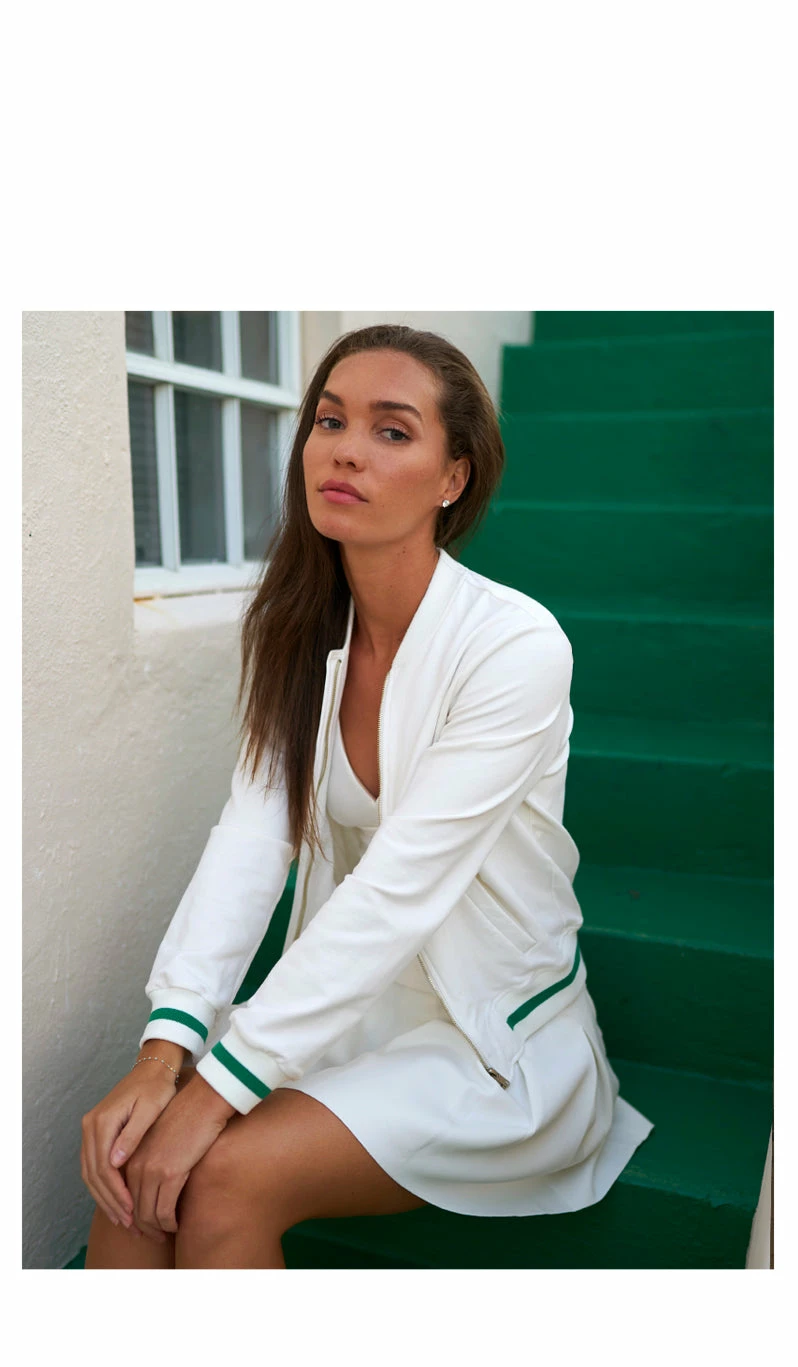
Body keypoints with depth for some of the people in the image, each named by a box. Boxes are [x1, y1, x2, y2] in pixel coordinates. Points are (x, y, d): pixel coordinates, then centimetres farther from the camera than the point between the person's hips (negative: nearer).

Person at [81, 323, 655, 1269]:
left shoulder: (516, 645, -21)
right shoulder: (300, 630, -1)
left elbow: (397, 891, -26)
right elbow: (250, 836, -11)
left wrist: (218, 1085, -26)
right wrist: (166, 1050, -22)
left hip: (498, 1041, -4)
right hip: (354, 1001, 5)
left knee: (223, 1176, -22)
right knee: (134, 1159, -16)